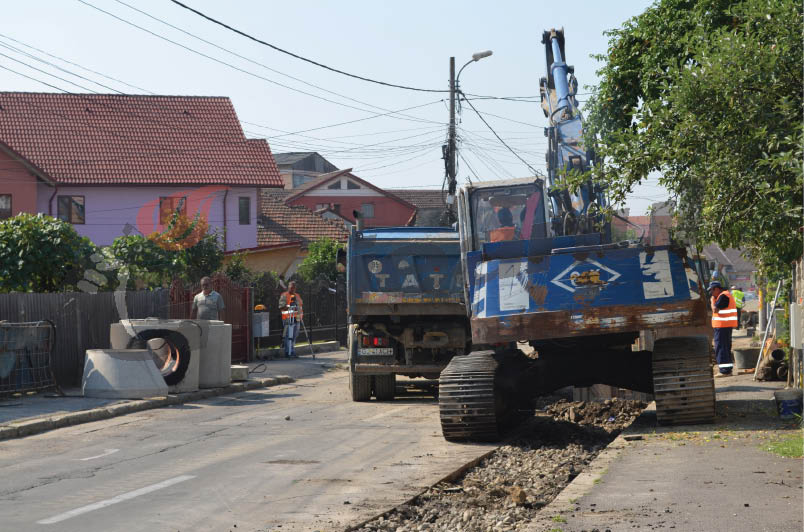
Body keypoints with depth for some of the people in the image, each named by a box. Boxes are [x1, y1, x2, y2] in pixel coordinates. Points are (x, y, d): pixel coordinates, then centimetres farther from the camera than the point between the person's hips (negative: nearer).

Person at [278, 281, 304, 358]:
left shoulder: (297, 296, 20)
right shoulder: (284, 295, -3)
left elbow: (300, 307, 25)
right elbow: (281, 307, -10)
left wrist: (301, 316, 15)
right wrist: (288, 307, -24)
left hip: (297, 319, 7)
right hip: (288, 319, -7)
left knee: (294, 336, 10)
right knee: (288, 336, -11)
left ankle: (293, 351, 17)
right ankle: (288, 352, -10)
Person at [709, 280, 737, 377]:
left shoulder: (723, 296, -14)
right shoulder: (726, 294, 19)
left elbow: (715, 309, -19)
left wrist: (712, 300, -4)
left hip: (722, 325, -11)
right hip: (727, 325, 11)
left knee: (720, 347, -9)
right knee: (726, 348, 15)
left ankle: (724, 370, -11)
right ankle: (728, 369, 20)